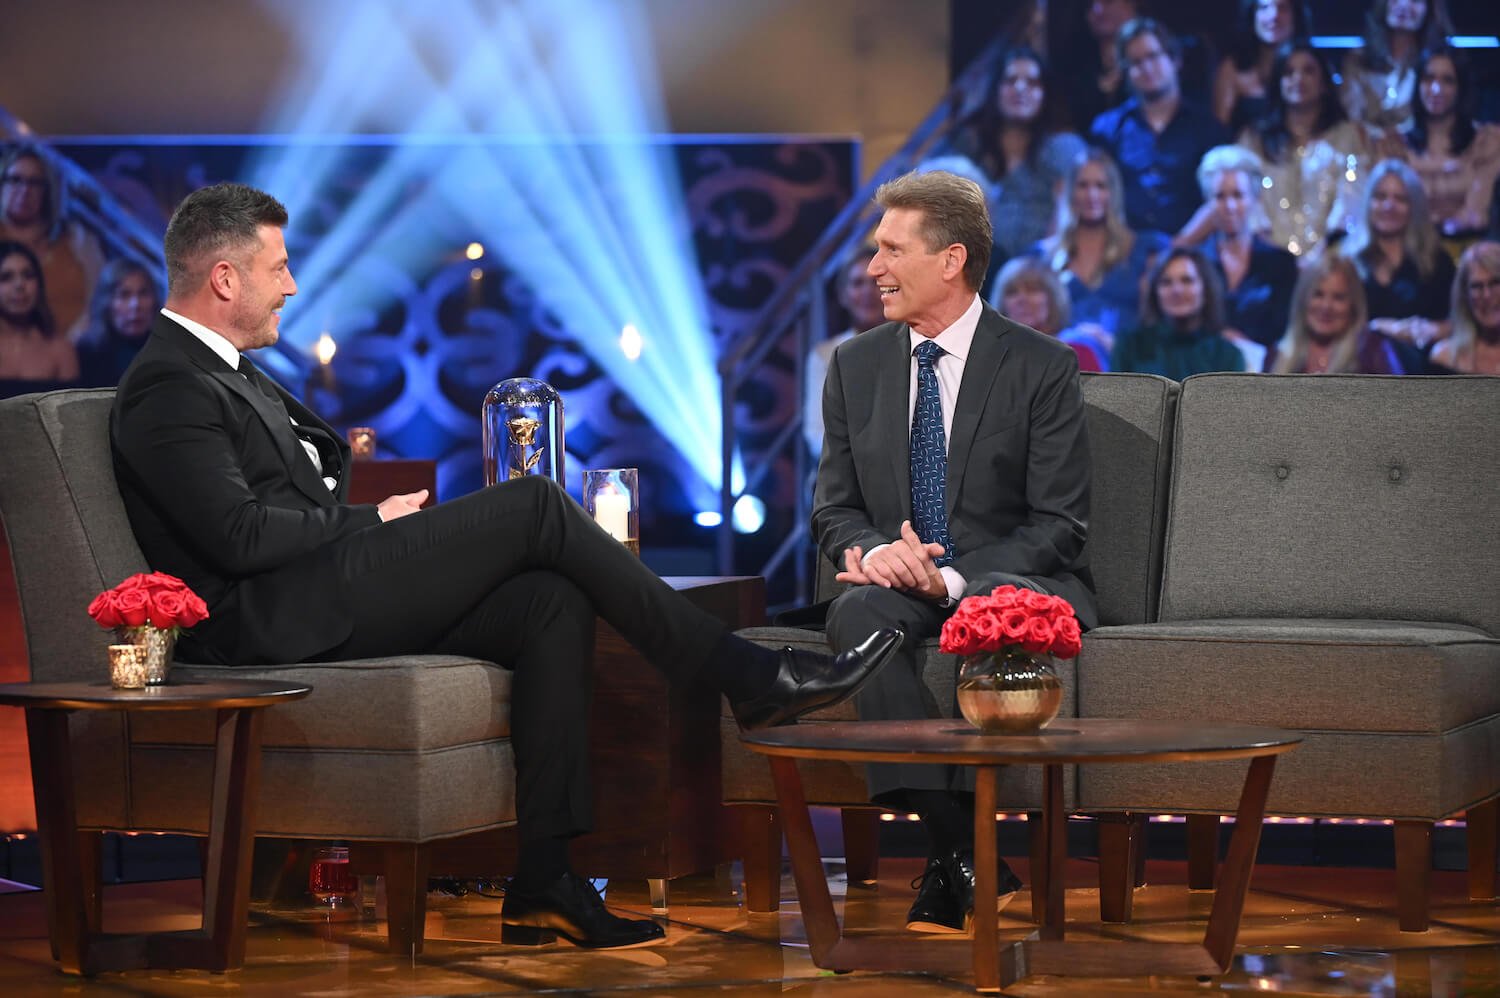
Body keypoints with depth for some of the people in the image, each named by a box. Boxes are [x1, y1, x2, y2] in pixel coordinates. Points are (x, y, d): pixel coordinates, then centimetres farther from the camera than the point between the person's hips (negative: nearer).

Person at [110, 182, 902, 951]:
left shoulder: (223, 372, 24)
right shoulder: (169, 390, -9)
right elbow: (240, 535, -19)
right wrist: (369, 519, -6)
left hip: (326, 598, 10)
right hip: (274, 618, -10)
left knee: (553, 605, -7)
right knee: (536, 503, -14)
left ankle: (542, 880, -13)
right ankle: (745, 677, -8)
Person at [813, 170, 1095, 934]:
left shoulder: (1041, 367, -3)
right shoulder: (856, 366, 10)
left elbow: (1059, 523, -8)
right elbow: (833, 507, 12)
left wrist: (955, 578, -23)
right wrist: (866, 549, -14)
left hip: (1015, 581, -3)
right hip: (899, 582, 3)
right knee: (858, 613, -33)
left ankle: (950, 865, -29)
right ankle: (963, 851, -36)